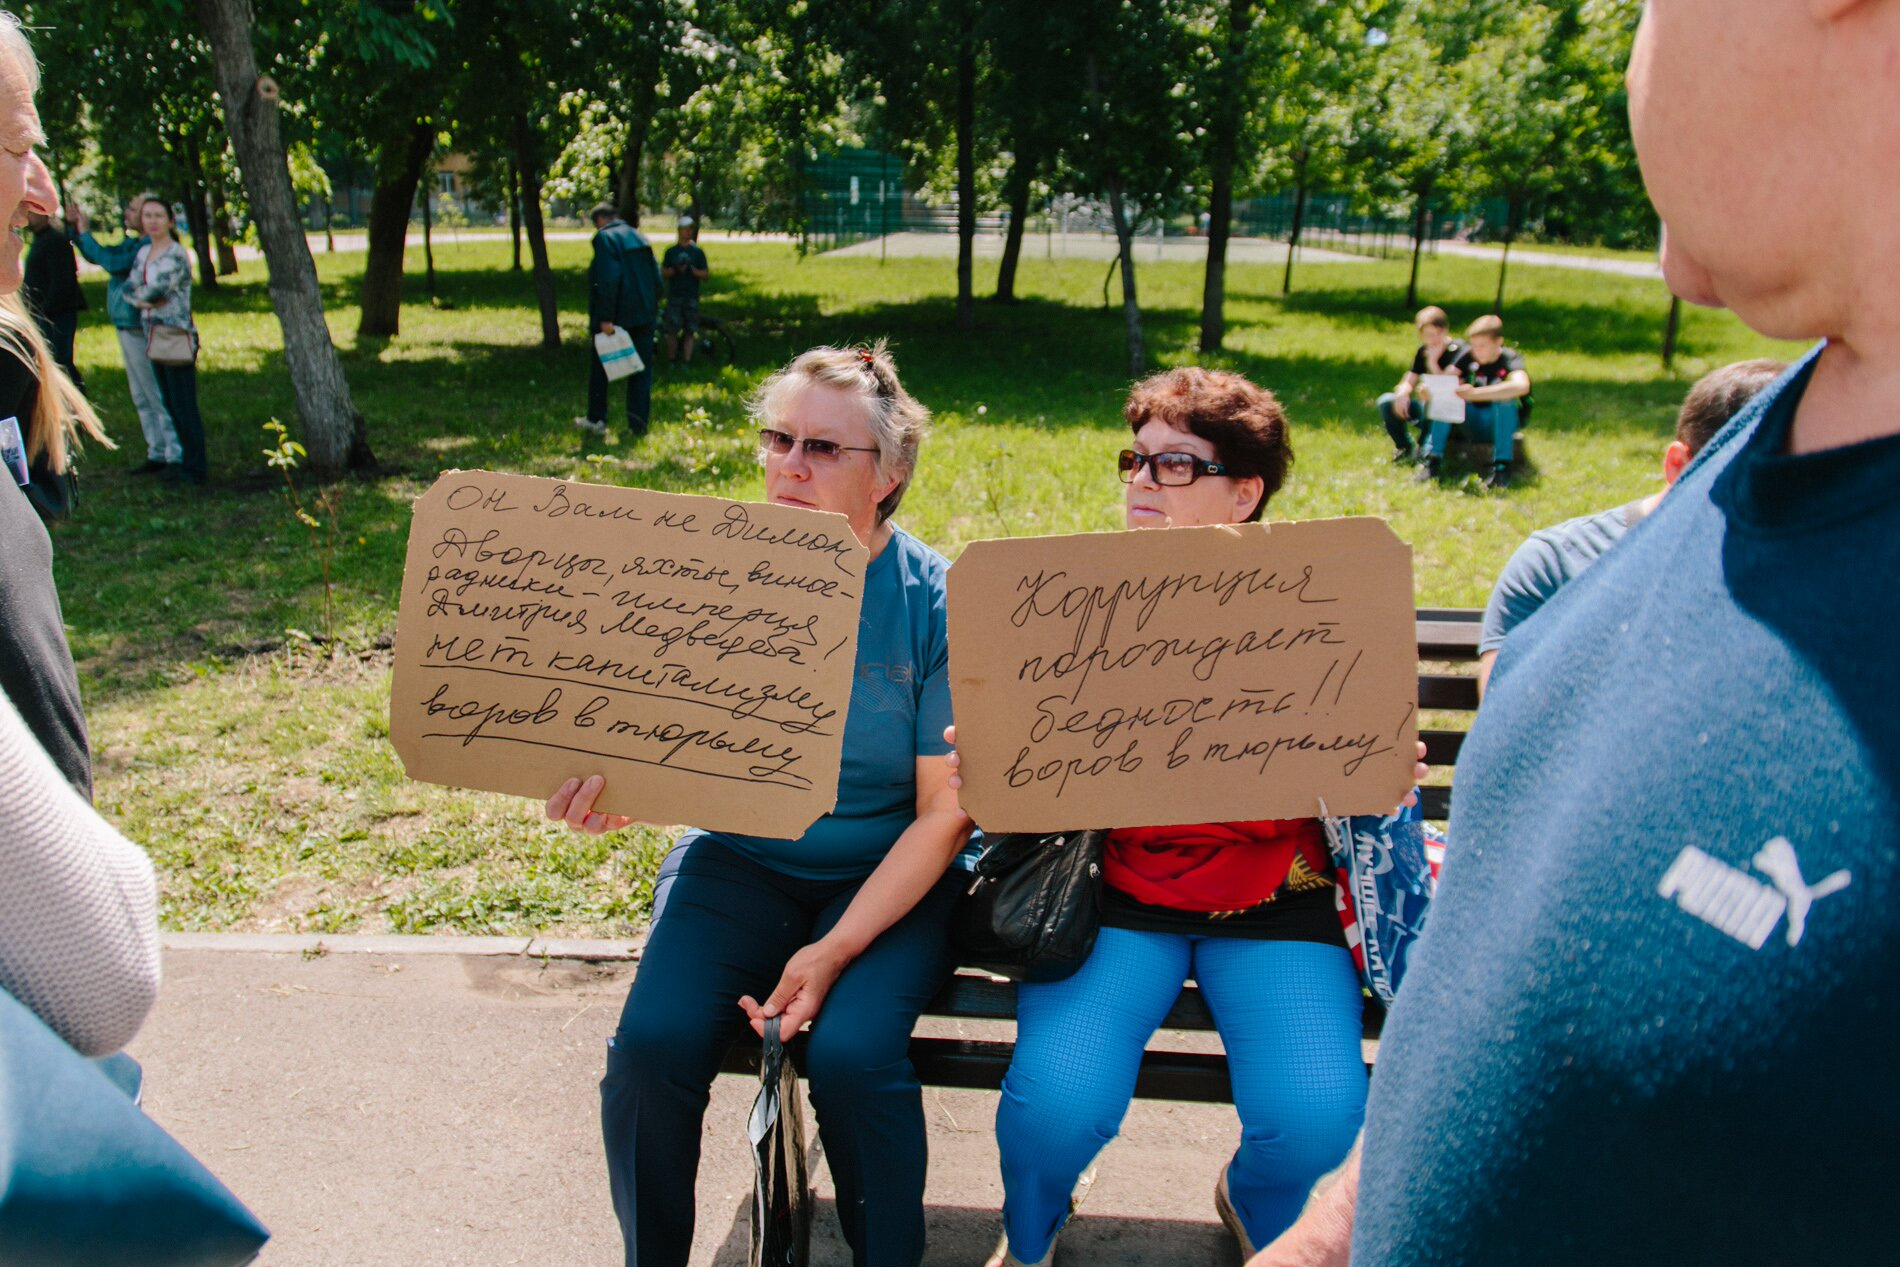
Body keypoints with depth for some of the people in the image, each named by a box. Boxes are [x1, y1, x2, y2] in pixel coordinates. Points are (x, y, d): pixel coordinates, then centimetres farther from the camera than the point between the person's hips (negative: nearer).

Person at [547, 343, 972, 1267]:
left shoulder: (937, 603, -10)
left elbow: (944, 811, -9)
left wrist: (835, 949, -18)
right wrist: (609, 776, -22)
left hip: (887, 875, -2)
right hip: (738, 860, 3)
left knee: (852, 1052, -26)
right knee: (652, 1042, -19)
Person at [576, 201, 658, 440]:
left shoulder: (605, 238, -10)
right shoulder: (638, 237, 12)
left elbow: (609, 279, -21)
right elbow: (656, 278, 12)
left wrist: (605, 317, -20)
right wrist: (651, 307, 16)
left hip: (617, 316, -6)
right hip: (643, 316, 6)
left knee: (599, 368, 12)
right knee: (641, 370, 7)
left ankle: (596, 419, 20)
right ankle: (638, 425, 5)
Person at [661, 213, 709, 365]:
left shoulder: (697, 252, 7)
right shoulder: (671, 251, 7)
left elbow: (705, 275, 4)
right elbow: (663, 273, 6)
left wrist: (691, 269, -12)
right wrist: (675, 269, -13)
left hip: (691, 297, 0)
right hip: (674, 296, 0)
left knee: (689, 331, 0)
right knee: (672, 330, -4)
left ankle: (687, 362, 3)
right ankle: (671, 360, 6)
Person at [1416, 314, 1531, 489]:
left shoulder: (1510, 359, -16)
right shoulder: (1469, 358, -3)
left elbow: (1521, 386, -38)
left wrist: (1475, 393, -45)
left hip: (1503, 423, -4)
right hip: (1473, 424, 4)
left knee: (1505, 395, -32)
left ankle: (1502, 466, -33)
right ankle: (1432, 460, -23)